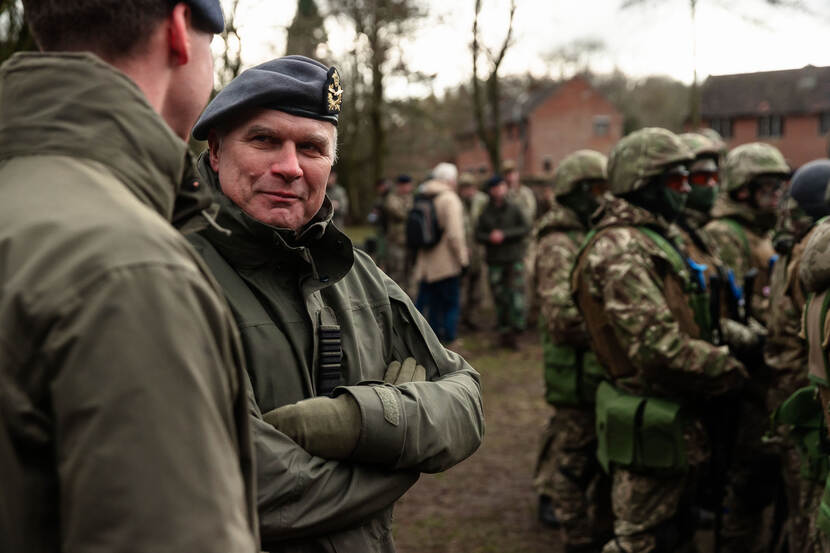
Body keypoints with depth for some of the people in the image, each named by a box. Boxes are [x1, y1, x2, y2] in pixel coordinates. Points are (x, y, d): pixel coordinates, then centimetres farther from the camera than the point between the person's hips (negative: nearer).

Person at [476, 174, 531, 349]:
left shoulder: (513, 209, 0)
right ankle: (504, 331, 13)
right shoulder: (486, 212, 6)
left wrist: (504, 234, -15)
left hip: (515, 258, -2)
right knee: (500, 298, 2)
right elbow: (478, 234, 8)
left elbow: (526, 228, -6)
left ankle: (516, 329, -1)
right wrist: (490, 237, -13)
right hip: (495, 260, 2)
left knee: (517, 293, -12)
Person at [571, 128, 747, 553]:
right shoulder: (619, 249, -21)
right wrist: (727, 368, -15)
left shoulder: (651, 239, 15)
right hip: (651, 424, -10)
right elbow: (658, 345, -27)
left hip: (676, 418, 10)